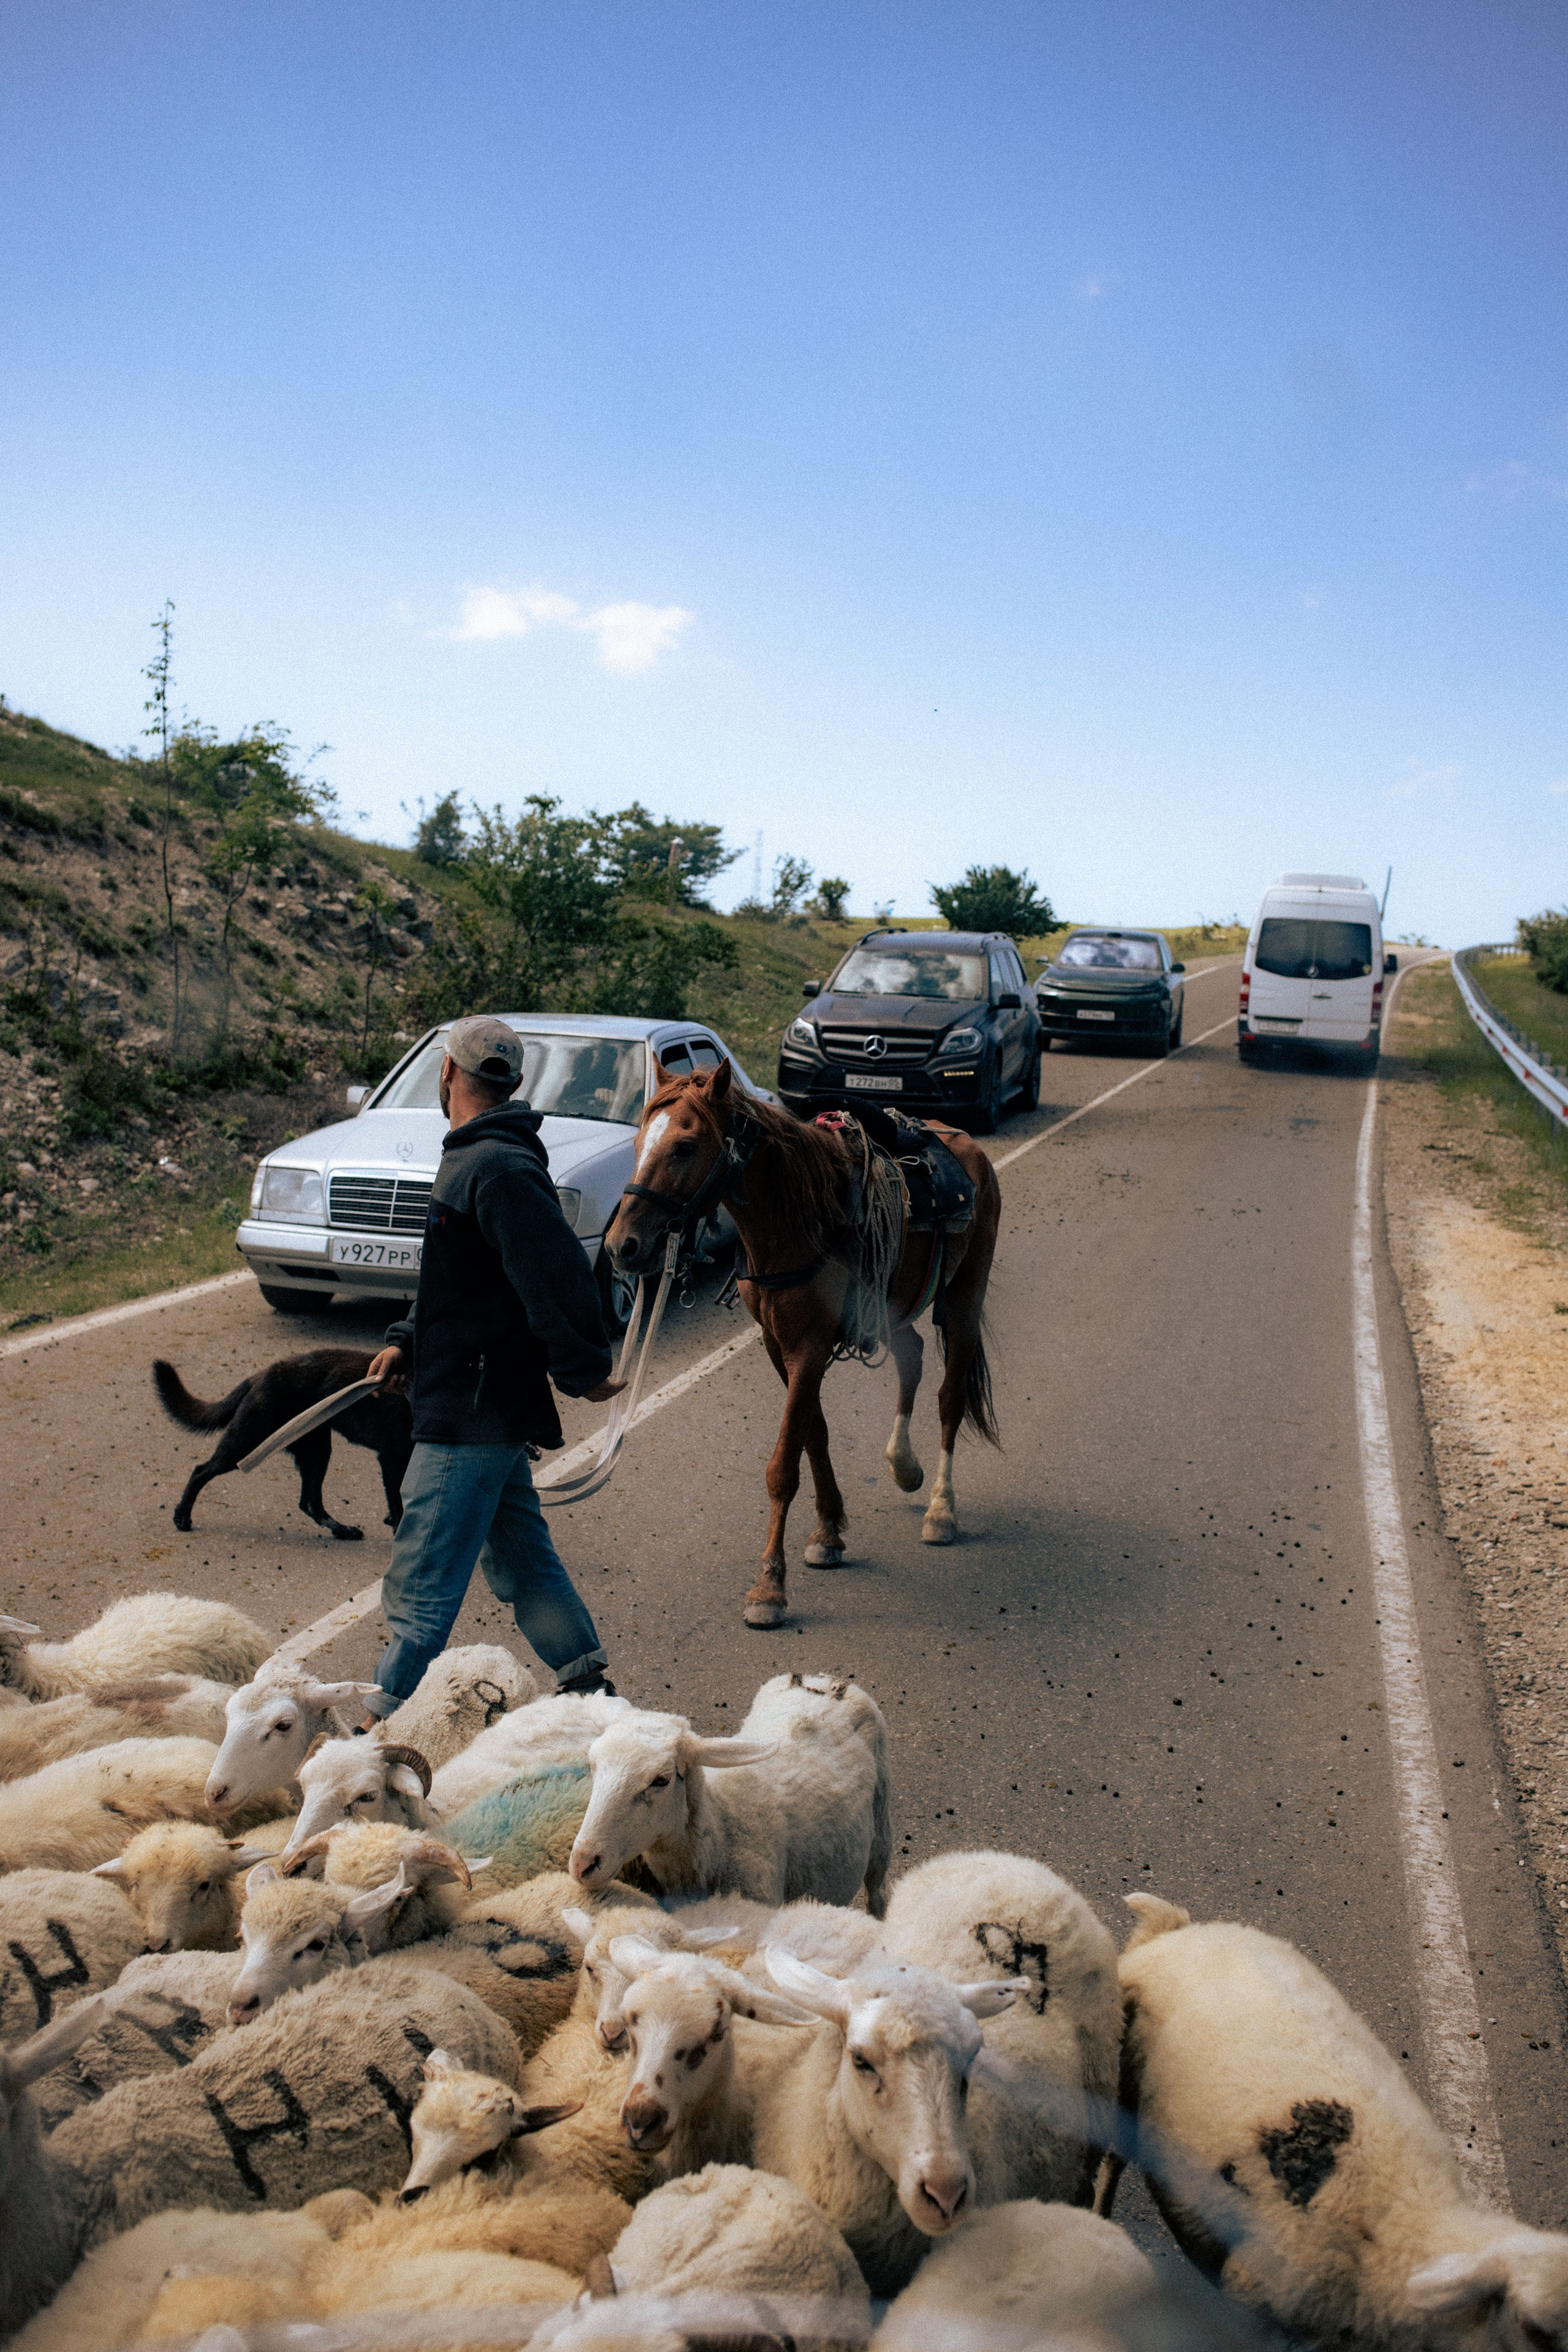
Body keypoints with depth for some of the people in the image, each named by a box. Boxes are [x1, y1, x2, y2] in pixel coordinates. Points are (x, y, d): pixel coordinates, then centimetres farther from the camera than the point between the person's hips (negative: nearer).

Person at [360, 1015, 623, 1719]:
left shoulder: (496, 1169, -20)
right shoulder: (478, 1158, 14)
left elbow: (556, 1277, -25)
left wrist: (583, 1371, -16)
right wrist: (407, 1341, 10)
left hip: (472, 1414, -11)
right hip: (490, 1403, 11)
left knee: (422, 1580, -4)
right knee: (519, 1556, 20)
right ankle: (590, 1685, 29)